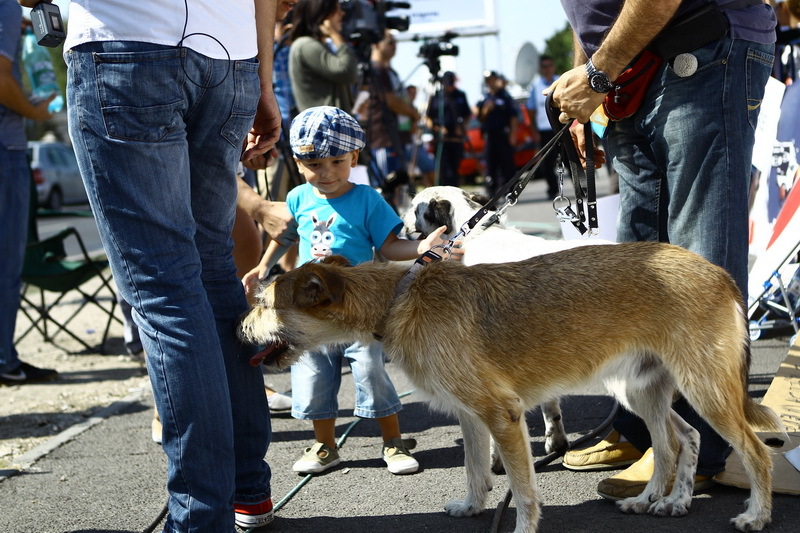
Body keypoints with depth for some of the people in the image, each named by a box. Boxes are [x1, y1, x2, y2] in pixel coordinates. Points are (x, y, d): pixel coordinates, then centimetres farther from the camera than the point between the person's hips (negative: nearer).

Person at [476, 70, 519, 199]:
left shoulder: (505, 96, 0)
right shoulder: (484, 99, 13)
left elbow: (514, 117, -4)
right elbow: (480, 118, 15)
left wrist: (513, 135, -12)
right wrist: (486, 110, -6)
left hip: (504, 135, -4)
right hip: (489, 135, 4)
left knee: (507, 164, -3)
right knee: (491, 165, 4)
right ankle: (491, 192, 9)